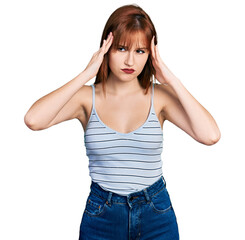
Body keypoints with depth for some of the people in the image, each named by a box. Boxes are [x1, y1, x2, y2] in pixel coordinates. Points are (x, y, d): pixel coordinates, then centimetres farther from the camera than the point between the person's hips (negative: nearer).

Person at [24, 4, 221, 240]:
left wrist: (172, 80, -16)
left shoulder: (160, 96, -6)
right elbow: (33, 120, -23)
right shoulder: (88, 97, -6)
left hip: (156, 214, 1)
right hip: (101, 215, 0)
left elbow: (210, 136, -19)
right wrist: (86, 74, -20)